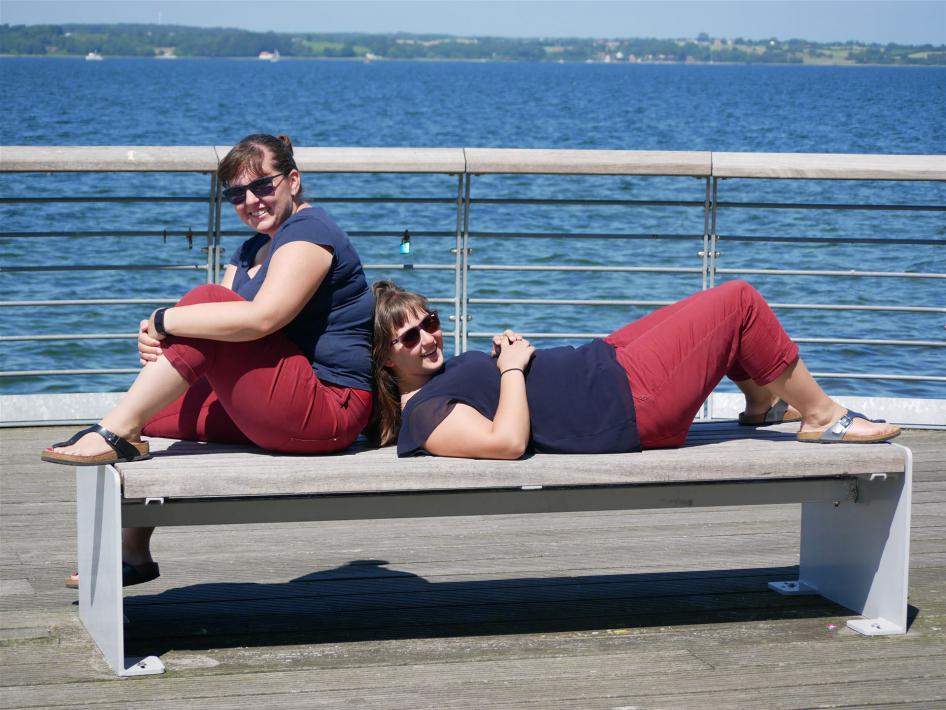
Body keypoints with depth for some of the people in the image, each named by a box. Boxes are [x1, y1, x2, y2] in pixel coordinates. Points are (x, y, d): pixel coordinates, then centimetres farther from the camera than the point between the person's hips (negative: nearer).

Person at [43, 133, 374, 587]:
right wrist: (159, 344, -13)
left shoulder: (308, 232, -10)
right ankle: (130, 553, 10)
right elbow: (222, 327, 9)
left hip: (328, 408, -10)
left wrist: (163, 320, -19)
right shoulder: (252, 251, 20)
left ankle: (115, 433, -20)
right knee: (147, 414, 9)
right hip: (272, 409, 10)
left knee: (206, 299, -22)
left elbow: (261, 318, -26)